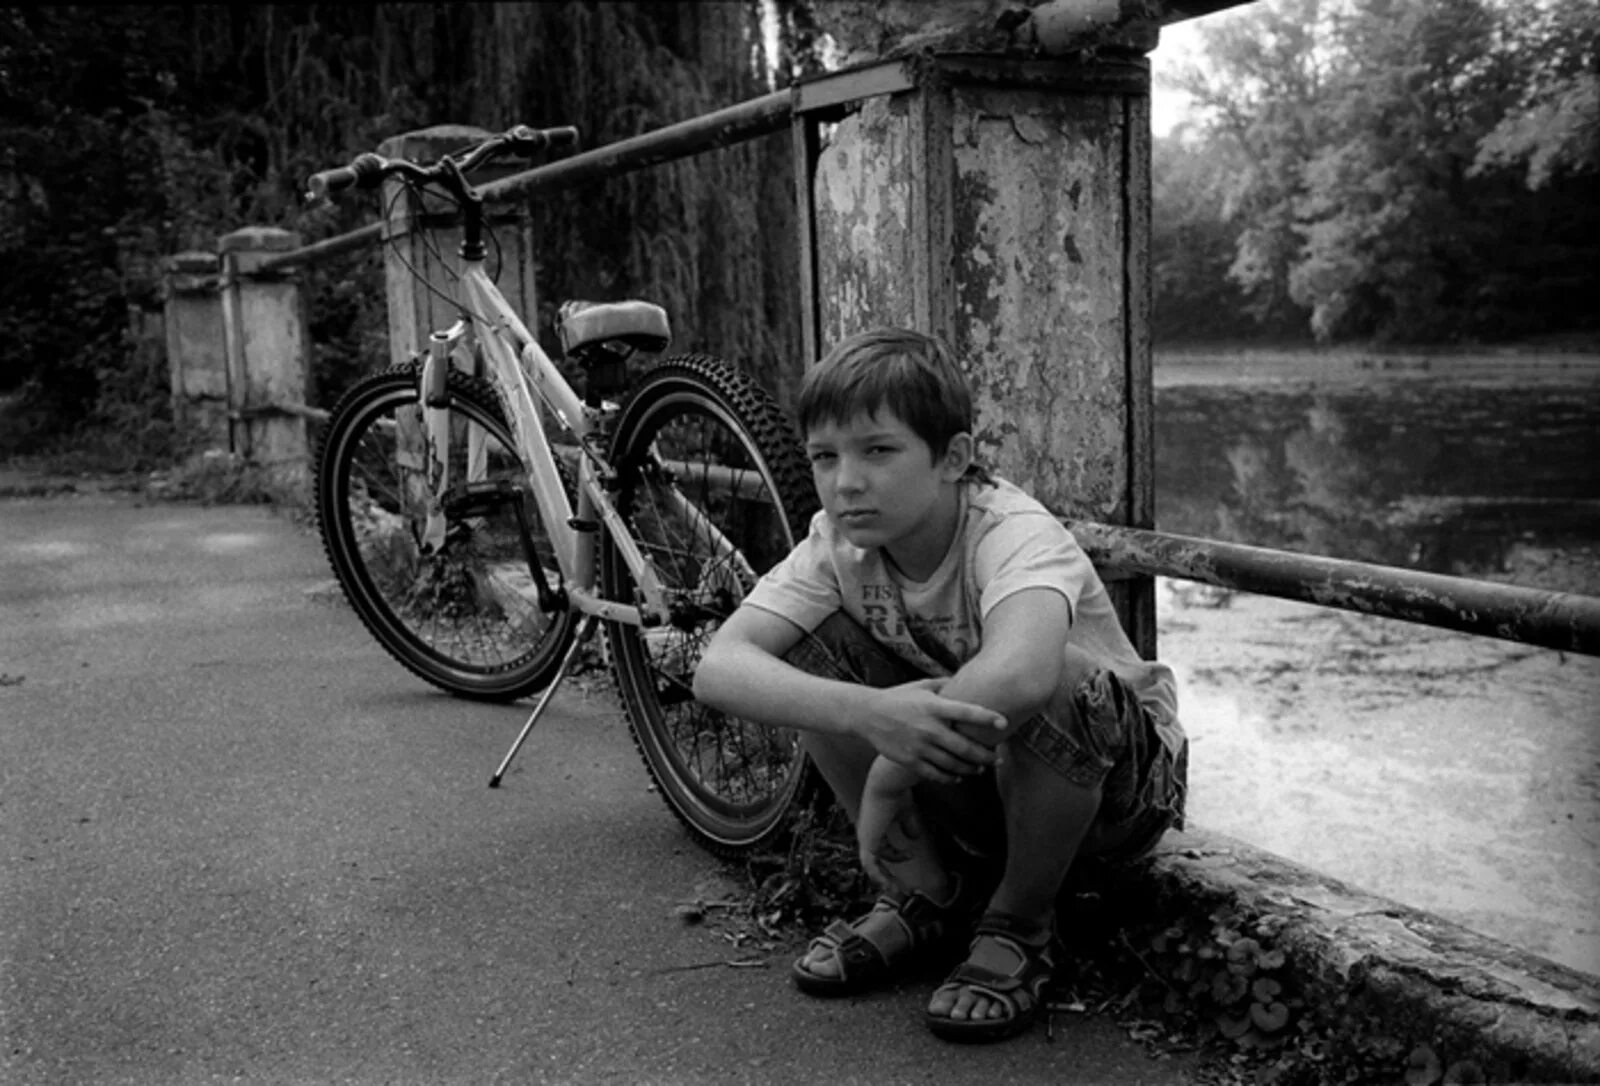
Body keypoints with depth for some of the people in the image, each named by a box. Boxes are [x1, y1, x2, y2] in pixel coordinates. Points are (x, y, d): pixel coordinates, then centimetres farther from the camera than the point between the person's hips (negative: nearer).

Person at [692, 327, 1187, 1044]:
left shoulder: (1017, 536, -30)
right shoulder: (838, 544, -14)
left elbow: (1017, 676, -53)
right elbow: (718, 668, -28)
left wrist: (885, 782, -40)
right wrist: (865, 714, -45)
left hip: (1117, 781, -4)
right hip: (963, 777, 5)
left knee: (1058, 679, -38)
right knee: (811, 652, -15)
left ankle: (1019, 927, -9)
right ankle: (926, 899, 2)